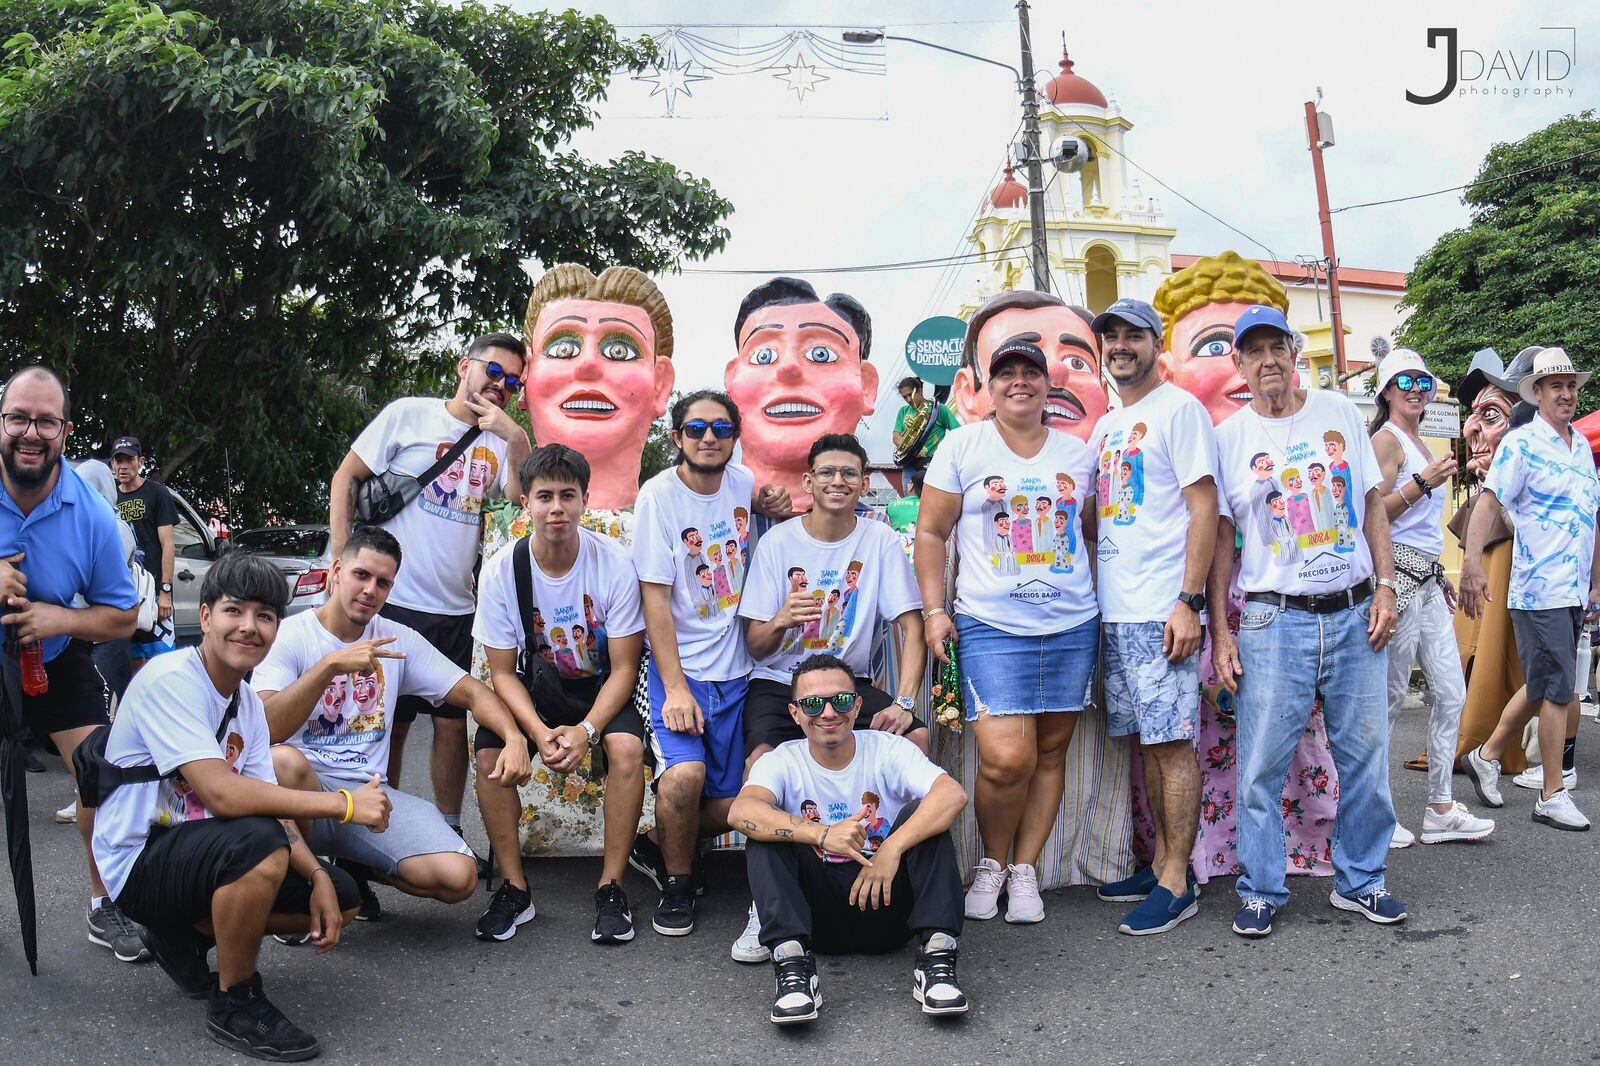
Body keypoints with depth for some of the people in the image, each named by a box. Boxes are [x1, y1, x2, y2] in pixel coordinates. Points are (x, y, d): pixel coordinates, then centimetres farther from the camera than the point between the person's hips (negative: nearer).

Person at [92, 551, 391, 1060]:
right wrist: (345, 804, -30)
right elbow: (223, 794, -32)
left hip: (198, 849, 8)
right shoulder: (168, 680, -21)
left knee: (341, 898, 2)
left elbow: (269, 804, 3)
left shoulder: (247, 702, 5)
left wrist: (318, 877, -14)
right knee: (258, 842, -36)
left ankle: (185, 933, 14)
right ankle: (234, 1004, -14)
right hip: (139, 861, -8)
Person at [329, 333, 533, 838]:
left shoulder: (500, 441, 9)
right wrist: (341, 555, -3)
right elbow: (346, 477, 4)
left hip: (457, 609, 3)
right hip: (392, 601, -3)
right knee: (390, 725, 5)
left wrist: (518, 442, -15)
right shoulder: (410, 414, 0)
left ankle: (449, 831, 21)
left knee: (453, 723, 7)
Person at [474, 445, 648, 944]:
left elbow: (624, 668, -14)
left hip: (600, 686, -1)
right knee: (490, 753, -25)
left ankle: (611, 888, -15)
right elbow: (502, 671, -8)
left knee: (626, 748, -30)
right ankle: (514, 886, -8)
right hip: (533, 684, 2)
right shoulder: (500, 570, -14)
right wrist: (538, 729, -26)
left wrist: (586, 730, -29)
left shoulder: (614, 564, -18)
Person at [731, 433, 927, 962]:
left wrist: (903, 702, -21)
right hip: (778, 681, -1)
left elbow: (911, 626, -6)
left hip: (849, 680, 2)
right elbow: (755, 647, -3)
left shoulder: (881, 541, -1)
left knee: (916, 737, -24)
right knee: (762, 758, -30)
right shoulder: (777, 542, -3)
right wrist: (780, 622, -28)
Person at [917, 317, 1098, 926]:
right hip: (991, 627, -3)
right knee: (1006, 759, -13)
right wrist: (933, 609, -3)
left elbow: (1098, 531, 22)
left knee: (1051, 751, 8)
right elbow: (931, 533, 5)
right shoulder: (962, 447, 3)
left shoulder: (1077, 453, 11)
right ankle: (991, 861, 13)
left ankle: (1025, 869, 22)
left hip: (1072, 625, 4)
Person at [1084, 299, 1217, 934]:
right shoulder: (1105, 425, 19)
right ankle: (1161, 863, 23)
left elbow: (1204, 507, -11)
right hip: (1113, 611, 8)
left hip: (1161, 610, -8)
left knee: (1172, 741, -4)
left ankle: (1177, 883, 4)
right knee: (1146, 739, 13)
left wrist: (1188, 602, -17)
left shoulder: (1178, 409, -5)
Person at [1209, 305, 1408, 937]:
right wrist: (1219, 631, -1)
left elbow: (1373, 505, 12)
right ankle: (1261, 890, 12)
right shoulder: (1228, 437, 4)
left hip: (1354, 614, 2)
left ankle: (1360, 881, 23)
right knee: (1263, 766, -1)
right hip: (1273, 619, -2)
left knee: (1366, 755, 7)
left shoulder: (1339, 413, 9)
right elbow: (1220, 536, 4)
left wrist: (1385, 589, 2)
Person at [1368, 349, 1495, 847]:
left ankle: (1440, 810, 16)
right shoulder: (1386, 440, -7)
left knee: (1451, 694, 9)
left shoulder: (1420, 444, 20)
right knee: (1391, 698, -4)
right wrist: (1421, 484, -25)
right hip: (1398, 576, -9)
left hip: (1428, 581, 9)